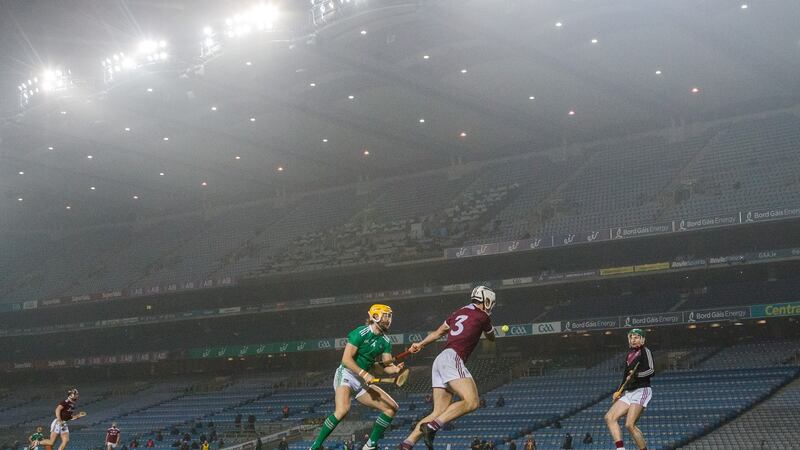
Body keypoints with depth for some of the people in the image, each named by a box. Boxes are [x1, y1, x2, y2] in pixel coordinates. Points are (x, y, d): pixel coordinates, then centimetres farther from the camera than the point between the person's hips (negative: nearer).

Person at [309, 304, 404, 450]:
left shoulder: (385, 341, 9)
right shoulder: (360, 333, -13)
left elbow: (386, 366, 6)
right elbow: (346, 359, -18)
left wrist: (395, 369, -17)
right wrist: (364, 374, -27)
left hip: (363, 381, 8)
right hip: (346, 374, -8)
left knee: (392, 407, 1)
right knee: (343, 409, -34)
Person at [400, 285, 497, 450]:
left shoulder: (458, 313, 23)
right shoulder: (482, 317, 4)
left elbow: (438, 333, 36)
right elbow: (491, 337, 24)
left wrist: (420, 344, 48)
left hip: (439, 361, 8)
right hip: (452, 358, -8)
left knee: (439, 413, 5)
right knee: (471, 402, -19)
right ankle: (431, 427, -29)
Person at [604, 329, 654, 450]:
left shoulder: (645, 351, -2)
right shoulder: (629, 354, 21)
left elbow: (651, 370, -14)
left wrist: (637, 375, -25)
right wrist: (618, 392, 20)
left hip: (641, 391, -8)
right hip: (628, 393, 8)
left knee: (629, 424, -19)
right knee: (609, 417, -8)